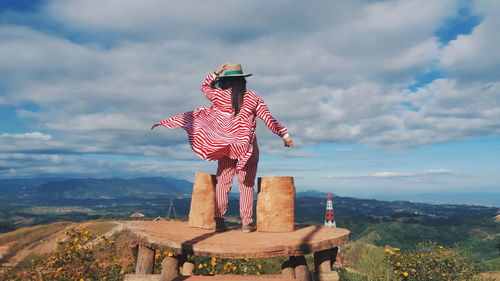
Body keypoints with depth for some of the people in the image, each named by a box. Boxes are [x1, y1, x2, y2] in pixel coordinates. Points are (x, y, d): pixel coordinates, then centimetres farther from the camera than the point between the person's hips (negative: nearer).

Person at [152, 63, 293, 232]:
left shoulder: (219, 96, 1)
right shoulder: (253, 98, 1)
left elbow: (205, 87, 21)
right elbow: (269, 120, -1)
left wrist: (216, 73, 20)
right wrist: (285, 134, 7)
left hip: (225, 146, 1)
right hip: (247, 145, -1)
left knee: (222, 183, 8)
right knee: (247, 185, 4)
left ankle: (219, 221, 7)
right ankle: (247, 223, 5)